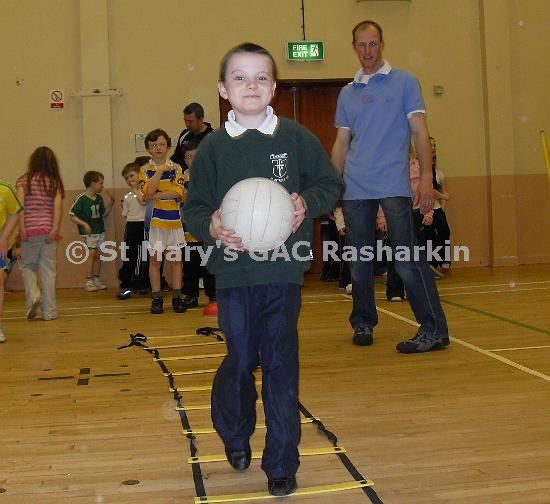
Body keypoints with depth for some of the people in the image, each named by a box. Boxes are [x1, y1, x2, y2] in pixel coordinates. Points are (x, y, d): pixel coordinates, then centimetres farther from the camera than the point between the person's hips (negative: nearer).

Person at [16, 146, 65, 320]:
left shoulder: (23, 181, 3)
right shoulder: (55, 182, 5)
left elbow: (20, 205, -7)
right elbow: (58, 206, -6)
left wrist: (22, 228, -9)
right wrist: (55, 229, -11)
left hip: (29, 229, -1)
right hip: (48, 229, 1)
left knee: (28, 266, 16)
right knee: (48, 270, 5)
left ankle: (33, 294, -9)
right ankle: (49, 311, 6)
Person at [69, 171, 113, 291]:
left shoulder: (99, 198, 7)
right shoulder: (81, 199, -12)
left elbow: (104, 214, 16)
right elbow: (72, 215, -12)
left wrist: (110, 202, 4)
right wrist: (84, 224, -21)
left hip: (100, 231, 6)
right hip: (88, 232, -6)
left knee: (97, 255, 8)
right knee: (93, 253, -10)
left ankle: (96, 279, 17)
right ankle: (89, 281, -1)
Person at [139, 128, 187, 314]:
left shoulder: (176, 169, 5)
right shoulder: (145, 170, 3)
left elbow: (178, 193, -10)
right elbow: (148, 192, -15)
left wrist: (155, 196, -13)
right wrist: (160, 170, -16)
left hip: (174, 221, 1)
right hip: (154, 222, -1)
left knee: (175, 260, 5)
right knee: (155, 260, 4)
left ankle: (177, 297, 13)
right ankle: (157, 299, 12)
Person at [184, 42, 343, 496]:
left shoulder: (296, 138, 0)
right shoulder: (213, 147, 0)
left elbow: (330, 184, 8)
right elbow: (195, 206, 5)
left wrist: (307, 203, -11)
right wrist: (210, 227, -16)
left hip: (283, 271, 0)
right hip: (234, 272, 0)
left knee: (281, 365, 4)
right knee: (240, 361, 8)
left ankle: (282, 463, 17)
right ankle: (235, 436, 38)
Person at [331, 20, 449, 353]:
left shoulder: (404, 83, 4)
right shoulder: (347, 93, 15)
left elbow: (419, 131, -1)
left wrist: (426, 177, -11)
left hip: (393, 185, -4)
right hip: (354, 188, 4)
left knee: (408, 260, -9)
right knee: (359, 261, 8)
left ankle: (435, 329, -4)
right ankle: (363, 323, 22)